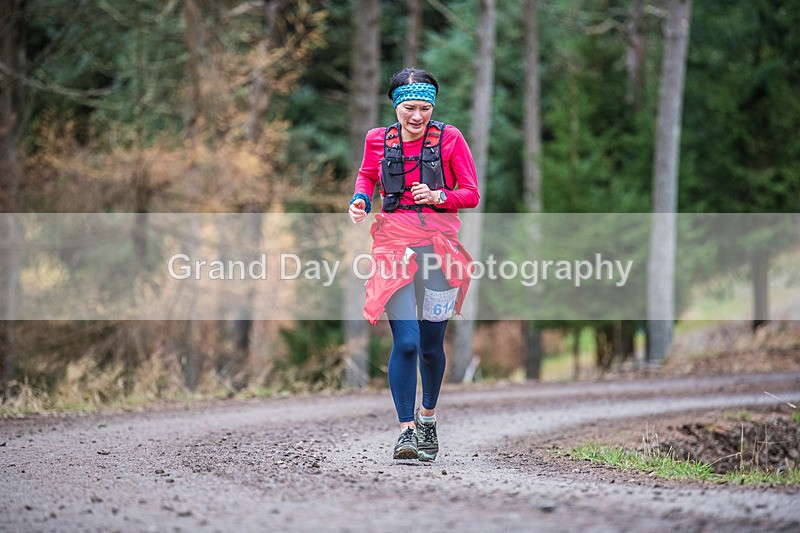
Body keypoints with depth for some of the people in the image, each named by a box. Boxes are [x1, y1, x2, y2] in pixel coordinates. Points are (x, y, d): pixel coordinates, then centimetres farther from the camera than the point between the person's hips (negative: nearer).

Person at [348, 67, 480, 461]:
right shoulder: (378, 140, 5)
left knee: (431, 344, 9)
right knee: (405, 342, -14)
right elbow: (367, 176, 25)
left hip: (439, 244, 0)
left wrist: (438, 197, -14)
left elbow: (471, 194, 3)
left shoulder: (449, 139, 1)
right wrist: (359, 200, 4)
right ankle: (406, 431, -8)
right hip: (395, 244, 0)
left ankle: (427, 416, 35)